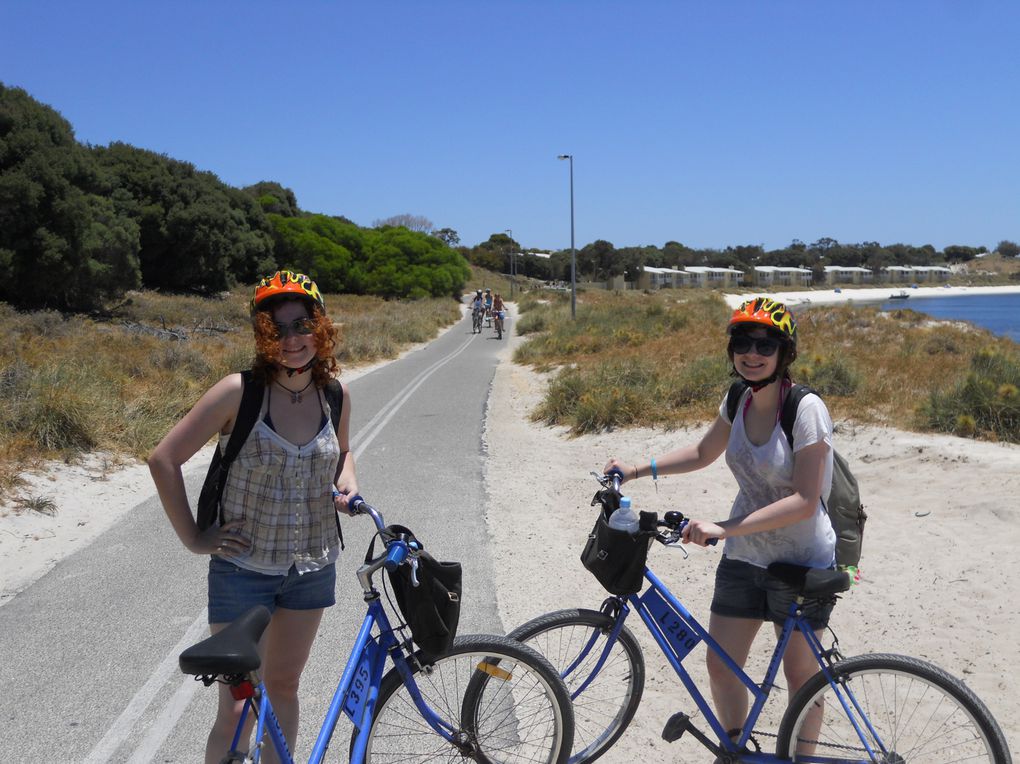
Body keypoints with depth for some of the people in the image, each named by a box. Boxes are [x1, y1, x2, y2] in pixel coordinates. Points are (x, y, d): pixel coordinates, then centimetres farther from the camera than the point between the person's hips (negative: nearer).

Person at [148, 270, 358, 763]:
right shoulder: (239, 391, -16)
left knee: (283, 687, 18)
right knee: (237, 710, -1)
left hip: (313, 568, 4)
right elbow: (164, 460, -12)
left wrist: (346, 480, -1)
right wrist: (193, 538, -11)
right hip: (243, 569, -4)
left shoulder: (335, 395, -3)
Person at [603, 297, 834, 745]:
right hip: (743, 556, 6)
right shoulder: (739, 401, -2)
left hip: (802, 562, -6)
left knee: (800, 674, 10)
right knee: (721, 667, 11)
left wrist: (724, 528, -30)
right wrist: (638, 469, 6)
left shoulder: (806, 409, -21)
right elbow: (704, 454, 16)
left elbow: (804, 502, -26)